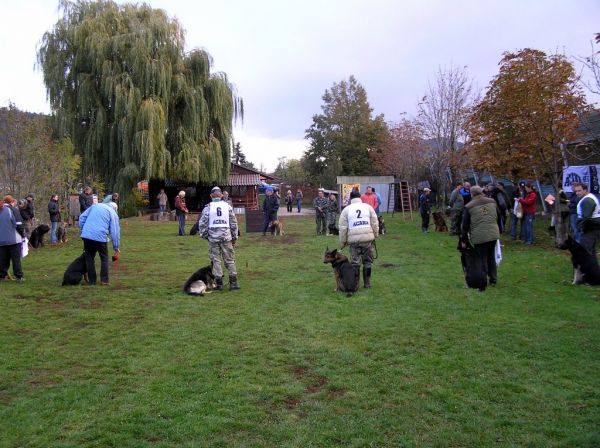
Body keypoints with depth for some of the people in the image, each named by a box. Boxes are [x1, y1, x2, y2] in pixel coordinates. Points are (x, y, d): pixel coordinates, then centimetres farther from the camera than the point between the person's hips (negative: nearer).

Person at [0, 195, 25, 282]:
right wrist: (23, 234, 0)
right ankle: (19, 276, 3)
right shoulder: (13, 209, -9)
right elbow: (19, 224, -13)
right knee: (16, 258, 1)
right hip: (14, 239, -5)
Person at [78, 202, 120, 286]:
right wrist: (116, 247, 9)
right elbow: (115, 232, 4)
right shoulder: (113, 214, 10)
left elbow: (82, 217, 14)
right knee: (104, 258, 15)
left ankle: (92, 280, 18)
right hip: (100, 237, -3)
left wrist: (83, 230, 19)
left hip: (87, 235, 3)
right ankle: (104, 280, 12)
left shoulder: (95, 205, 21)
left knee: (89, 257, 16)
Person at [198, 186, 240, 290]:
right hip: (226, 237, 1)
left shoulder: (208, 207, -1)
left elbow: (202, 223, -3)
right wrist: (234, 237, 14)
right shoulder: (228, 206, 4)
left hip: (213, 237, -1)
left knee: (216, 260, 5)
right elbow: (234, 223, 7)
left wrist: (204, 235, 10)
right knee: (230, 260, 7)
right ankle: (233, 282, 7)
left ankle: (219, 284, 7)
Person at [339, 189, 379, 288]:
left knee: (355, 262, 6)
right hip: (368, 238, 1)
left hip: (354, 239, -1)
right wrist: (375, 235, 17)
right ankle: (367, 283, 17)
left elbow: (343, 228, 2)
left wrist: (343, 242, 10)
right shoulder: (368, 207, 8)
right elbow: (375, 224, 5)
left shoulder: (346, 209, 5)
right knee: (368, 261, 11)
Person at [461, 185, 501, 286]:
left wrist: (463, 240, 4)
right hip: (493, 234, 4)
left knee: (482, 260, 5)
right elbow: (499, 218, 14)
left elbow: (464, 225, -3)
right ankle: (493, 279, 26)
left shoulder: (468, 207, -5)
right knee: (491, 257, 18)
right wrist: (499, 231, 25)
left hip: (479, 237, -4)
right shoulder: (492, 202, 7)